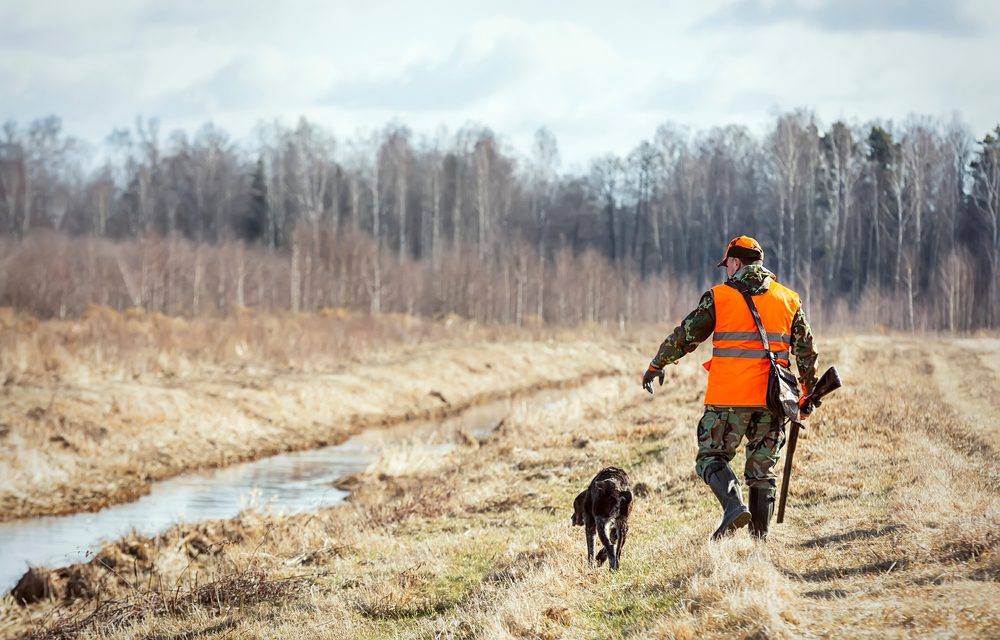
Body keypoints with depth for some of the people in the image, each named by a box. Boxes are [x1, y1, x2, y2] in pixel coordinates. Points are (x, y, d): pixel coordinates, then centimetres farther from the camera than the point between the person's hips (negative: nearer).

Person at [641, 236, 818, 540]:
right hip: (771, 398, 4)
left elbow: (686, 335, 6)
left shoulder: (719, 296, 0)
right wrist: (809, 390, 25)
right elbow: (806, 349, 15)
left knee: (711, 457, 5)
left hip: (728, 396, -4)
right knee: (762, 468, 11)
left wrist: (657, 364, 21)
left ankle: (734, 505, -20)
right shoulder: (788, 299, 10)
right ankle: (760, 536, 10)